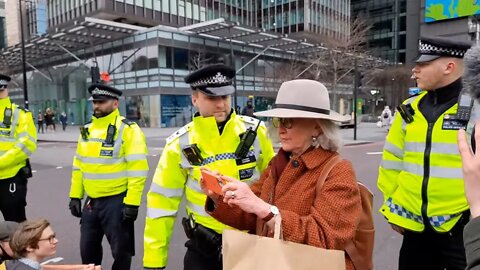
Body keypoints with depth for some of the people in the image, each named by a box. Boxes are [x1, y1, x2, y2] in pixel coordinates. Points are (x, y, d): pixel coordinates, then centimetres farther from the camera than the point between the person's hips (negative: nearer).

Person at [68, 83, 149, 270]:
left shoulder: (128, 130, -14)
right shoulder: (87, 130, 10)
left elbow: (137, 169, -18)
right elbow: (79, 165, 16)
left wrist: (132, 203, -20)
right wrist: (75, 196, 13)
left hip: (117, 200, -7)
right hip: (91, 201, 7)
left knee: (120, 249, 6)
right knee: (88, 248, 19)